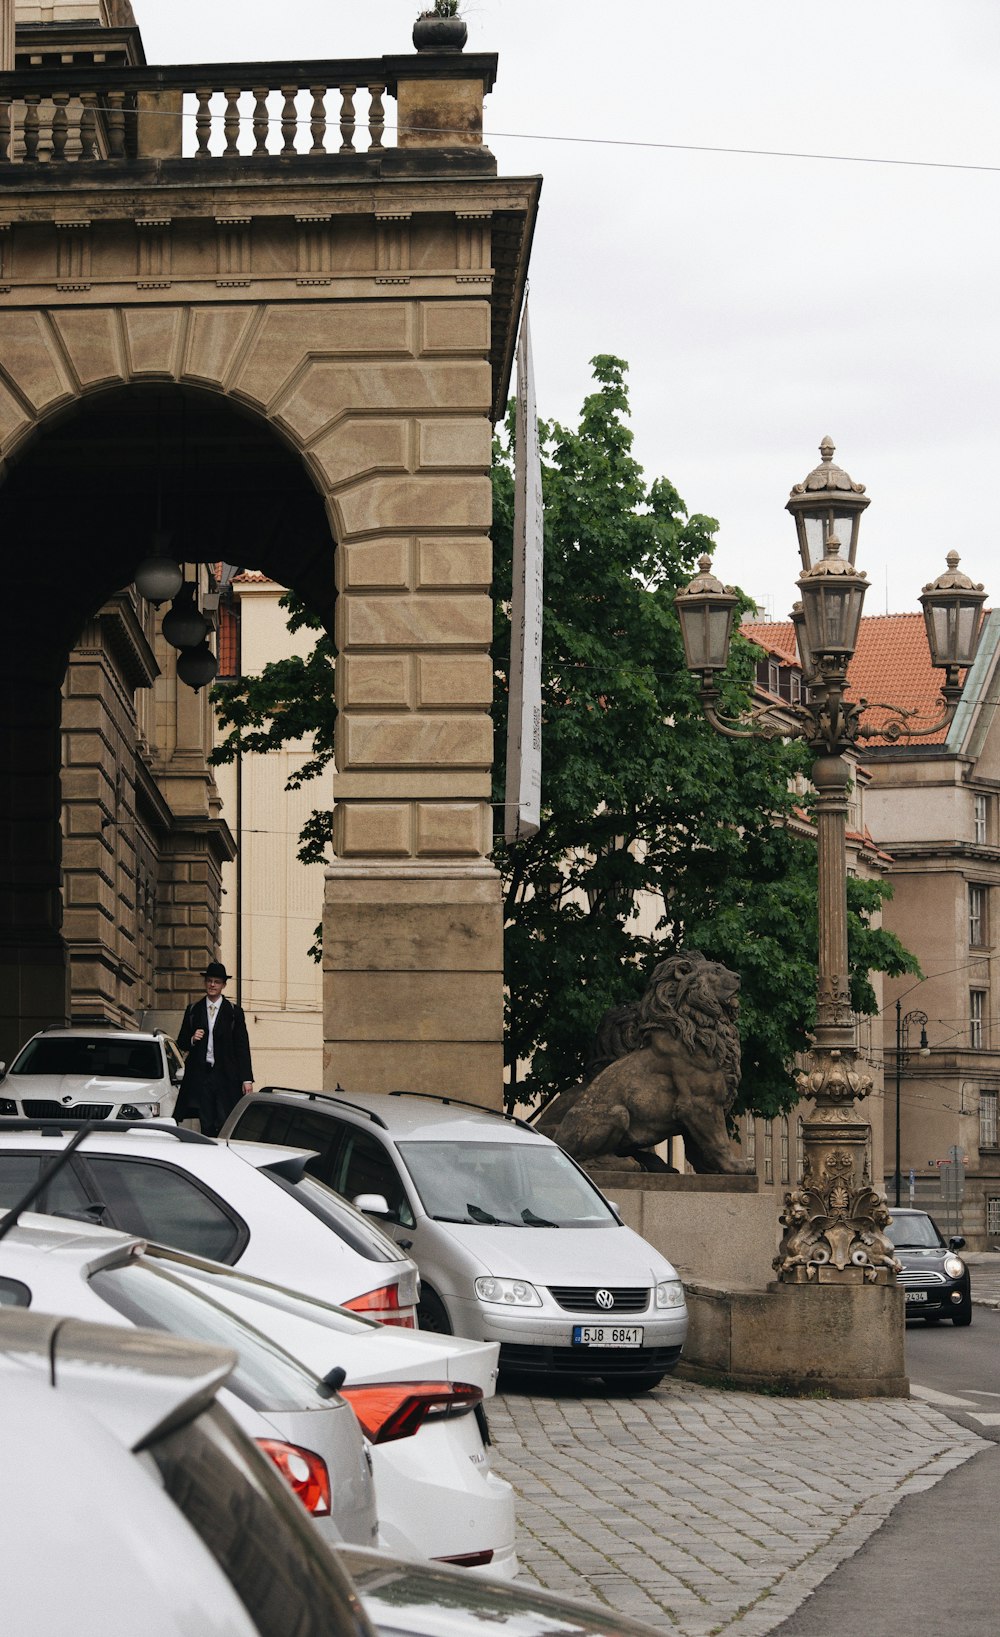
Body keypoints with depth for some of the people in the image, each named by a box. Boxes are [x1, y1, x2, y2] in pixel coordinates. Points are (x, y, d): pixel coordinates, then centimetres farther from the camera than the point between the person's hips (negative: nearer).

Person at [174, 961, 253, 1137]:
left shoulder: (234, 1012, 5)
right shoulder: (193, 1010, 12)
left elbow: (242, 1048, 3)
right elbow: (181, 1042, 16)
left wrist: (247, 1079, -3)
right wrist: (192, 1040, -8)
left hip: (225, 1076, -2)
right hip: (200, 1075, 2)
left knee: (224, 1126, -8)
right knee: (206, 1126, 1)